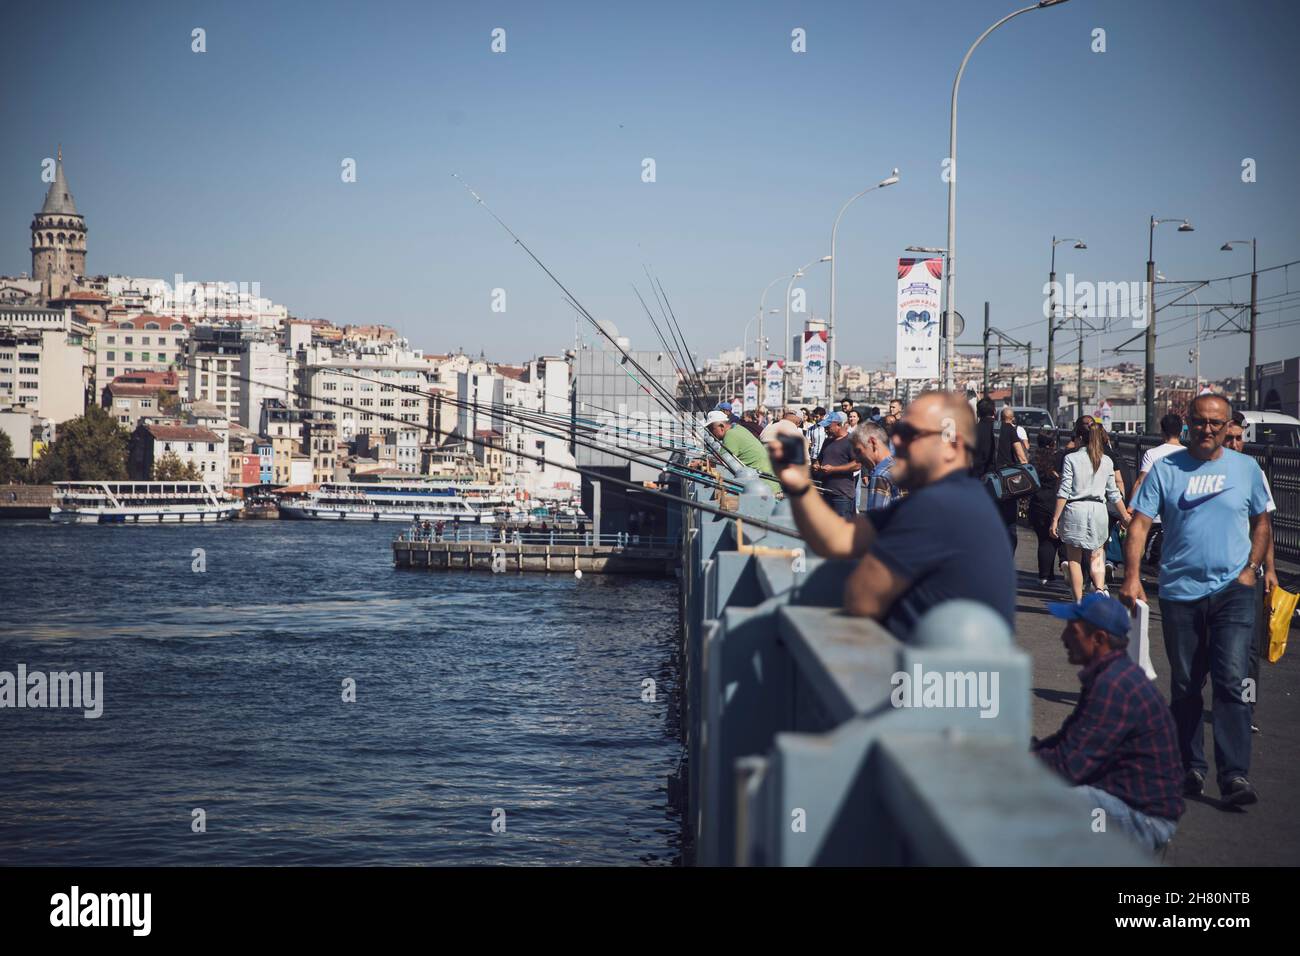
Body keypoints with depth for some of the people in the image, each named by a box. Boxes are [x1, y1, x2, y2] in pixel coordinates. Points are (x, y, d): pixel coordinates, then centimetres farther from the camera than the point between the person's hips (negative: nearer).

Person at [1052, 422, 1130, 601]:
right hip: (1098, 510, 3)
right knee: (1096, 556, 14)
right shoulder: (1106, 461, 6)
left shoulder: (1071, 458, -4)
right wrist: (1125, 515, 22)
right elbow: (1113, 493, 10)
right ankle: (1100, 588, -13)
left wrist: (1055, 519, -5)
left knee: (1074, 560, 7)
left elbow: (1064, 492, -8)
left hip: (1075, 509, -3)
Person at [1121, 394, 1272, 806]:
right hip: (1179, 591, 1)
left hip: (1233, 590, -1)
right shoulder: (1165, 469, 1)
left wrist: (1251, 569, 1)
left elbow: (1261, 523, 16)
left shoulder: (1246, 468, 5)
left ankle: (1234, 775, -15)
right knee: (1184, 686, 10)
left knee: (1232, 680, -13)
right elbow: (1139, 524, -3)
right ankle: (1191, 767, 23)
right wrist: (1132, 577, -15)